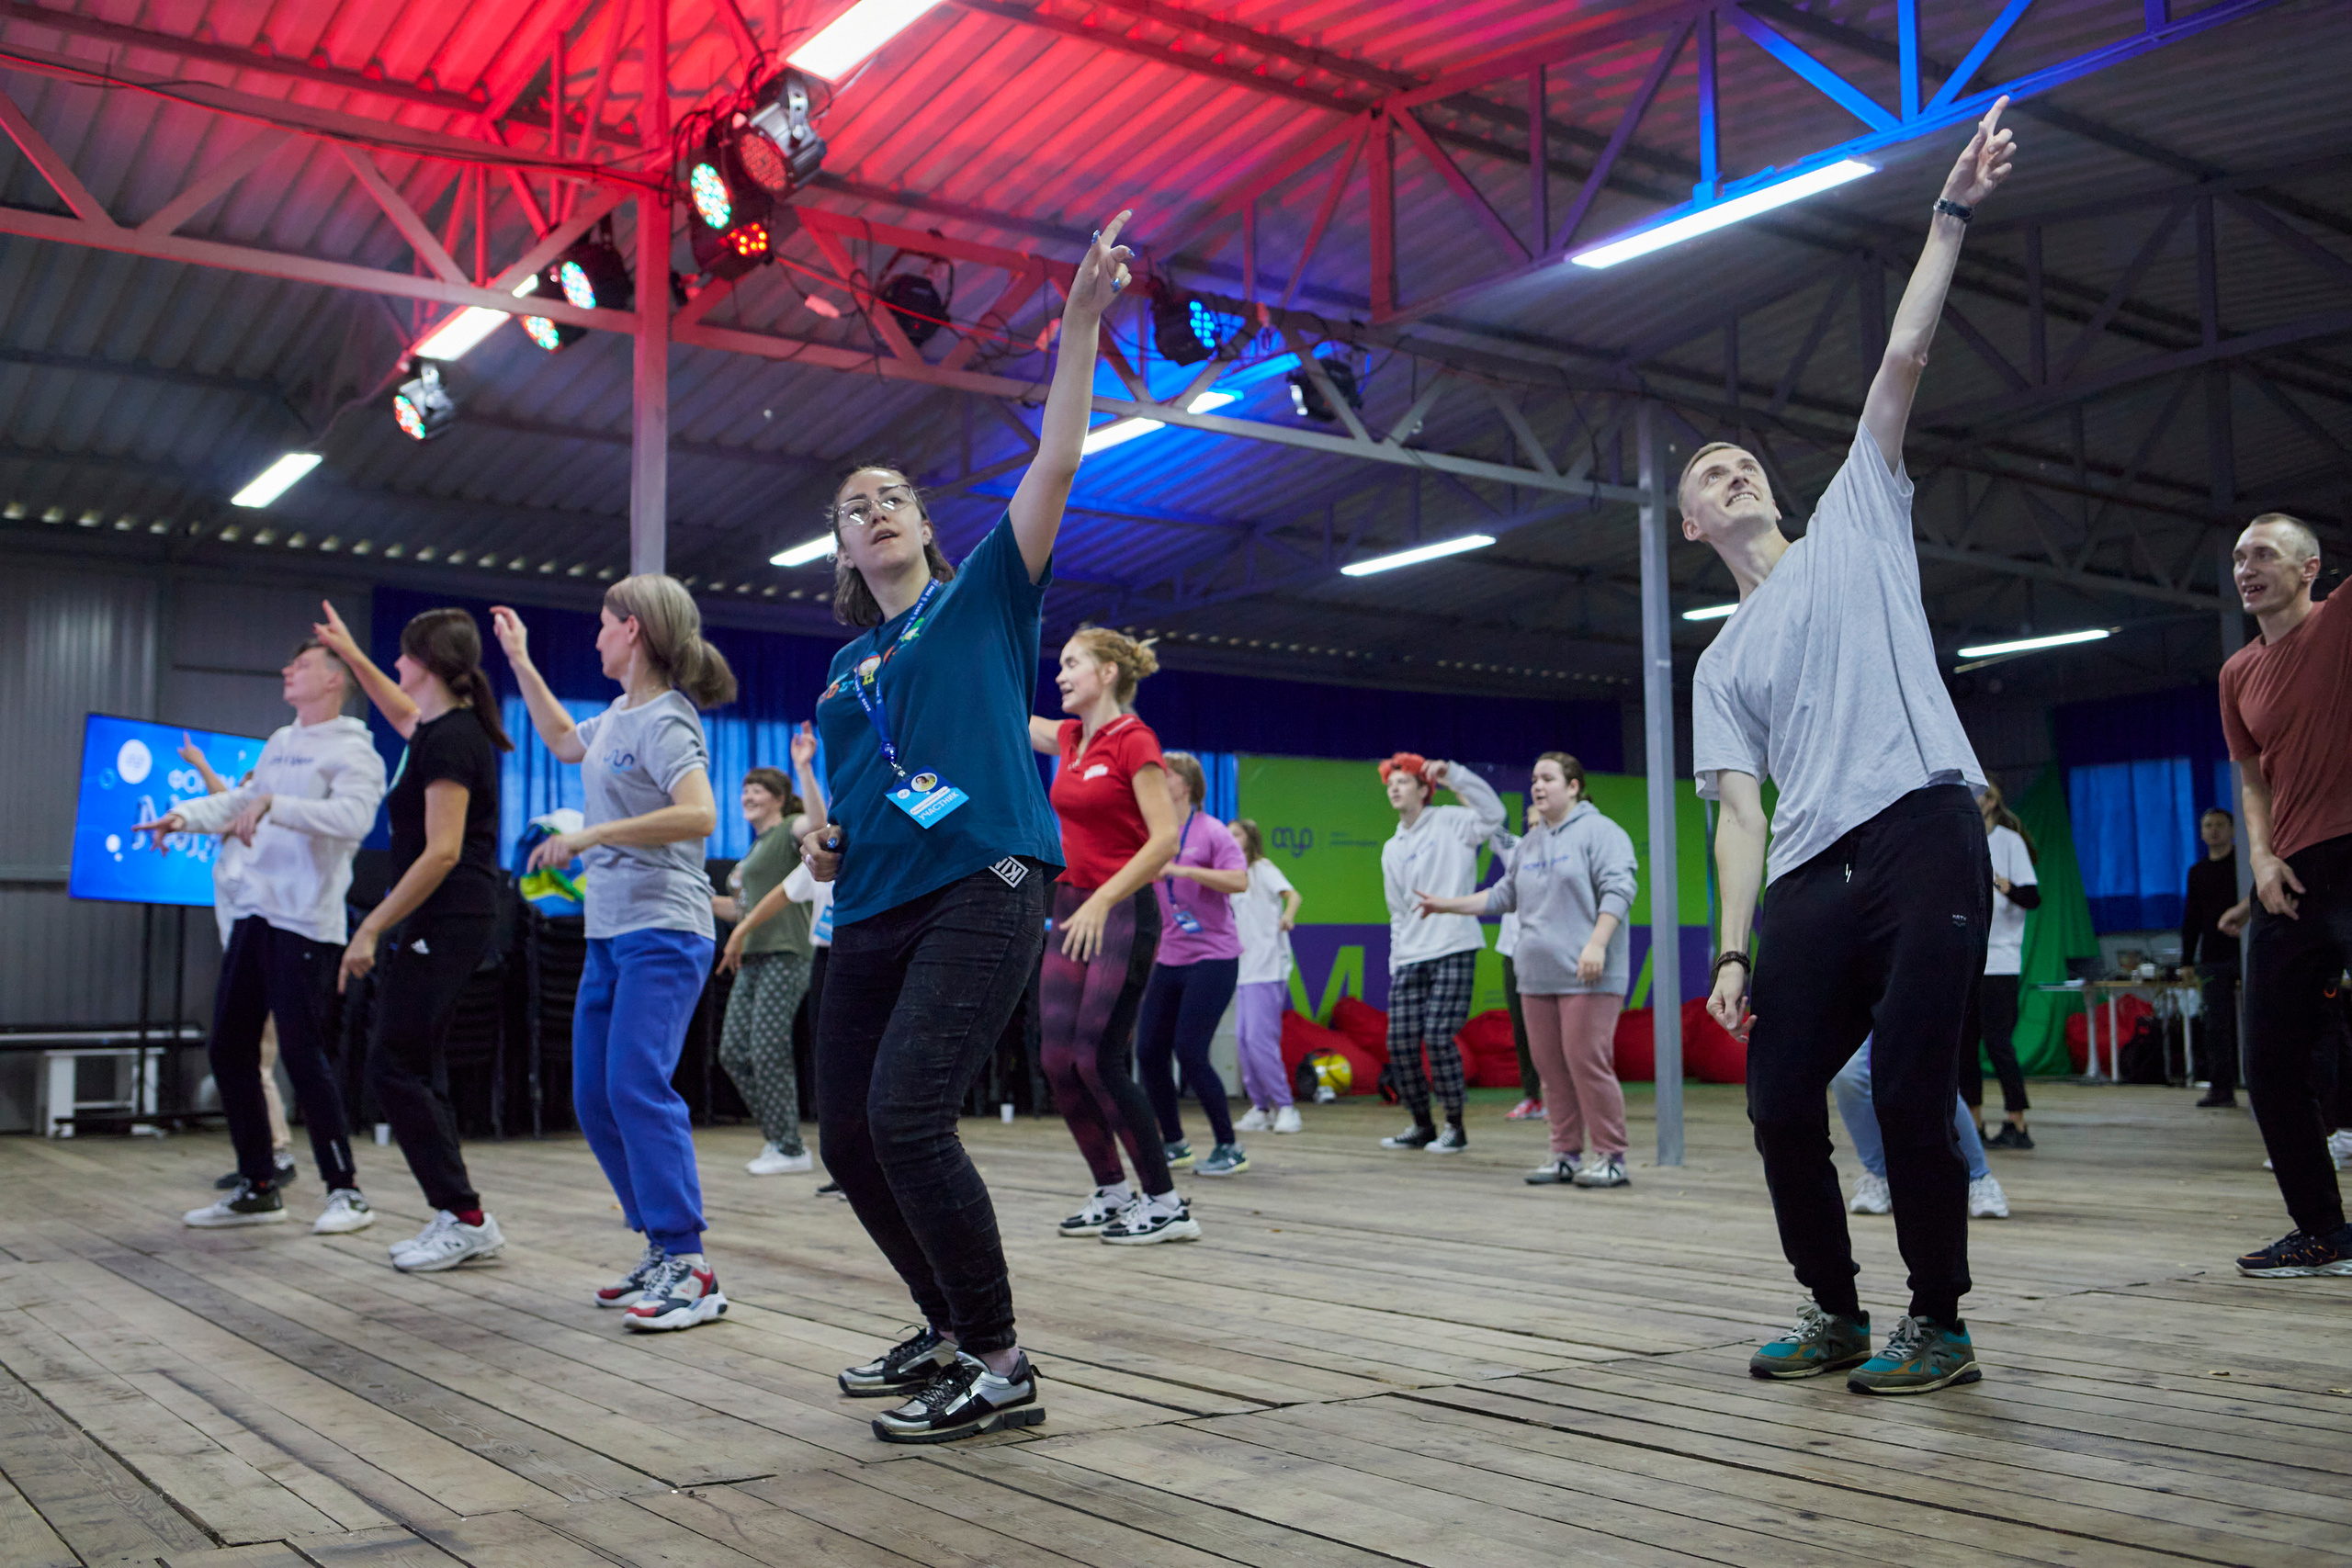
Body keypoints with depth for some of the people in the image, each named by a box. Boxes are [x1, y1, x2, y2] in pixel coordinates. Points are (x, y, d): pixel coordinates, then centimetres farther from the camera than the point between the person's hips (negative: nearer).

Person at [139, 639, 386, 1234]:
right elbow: (240, 801, 26)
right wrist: (184, 814, 9)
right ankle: (259, 1189, 21)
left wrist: (274, 804, -27)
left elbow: (353, 817, -24)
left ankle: (346, 1191, 2)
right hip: (254, 912, 9)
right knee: (229, 1050, 10)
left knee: (303, 1054, -9)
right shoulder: (279, 744, 19)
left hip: (307, 923, -9)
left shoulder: (353, 752, -8)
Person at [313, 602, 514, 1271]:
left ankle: (466, 1217, -5)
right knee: (419, 1070, 11)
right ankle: (458, 1219, 13)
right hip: (442, 923, 10)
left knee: (395, 1068, -8)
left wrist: (372, 928, -20)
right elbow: (405, 714, 40)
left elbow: (442, 852, -22)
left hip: (444, 923, -10)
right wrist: (351, 655, 44)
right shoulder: (445, 726, 13)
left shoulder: (451, 739, -16)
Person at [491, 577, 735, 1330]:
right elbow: (563, 740, 37)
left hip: (665, 934, -10)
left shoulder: (665, 720, -12)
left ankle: (691, 1270, -14)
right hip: (611, 934, 10)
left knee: (637, 1087, -17)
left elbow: (699, 815, -27)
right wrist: (521, 662, 35)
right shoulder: (616, 717, 15)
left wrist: (590, 835, -25)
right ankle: (662, 1252, 18)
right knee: (595, 1098, 10)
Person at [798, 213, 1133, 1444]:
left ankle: (999, 1368, -9)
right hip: (871, 914, 7)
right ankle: (951, 1329, 26)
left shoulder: (984, 596, 9)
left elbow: (1057, 462, -1)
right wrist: (821, 838, 8)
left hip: (979, 890, -7)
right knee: (850, 1137, 6)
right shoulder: (845, 667, 22)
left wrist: (1080, 325, -7)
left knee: (906, 1114, -21)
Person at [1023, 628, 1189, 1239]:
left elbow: (1165, 837, -18)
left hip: (1122, 914, -8)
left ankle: (1165, 1204, 0)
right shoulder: (1071, 738, 11)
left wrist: (1102, 900, -23)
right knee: (1056, 1058, 5)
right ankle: (1113, 1192, 18)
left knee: (1098, 1058, -10)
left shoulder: (1133, 740, -11)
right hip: (1072, 910, 8)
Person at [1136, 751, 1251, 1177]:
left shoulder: (1210, 831, -7)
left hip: (1212, 958, -7)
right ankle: (1174, 1143, 18)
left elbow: (1240, 881, -20)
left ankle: (1229, 1147, 2)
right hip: (1168, 960, 7)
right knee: (1148, 1051, 2)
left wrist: (1182, 869, -27)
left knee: (1189, 1051, -12)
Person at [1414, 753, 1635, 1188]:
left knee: (1587, 1061, -11)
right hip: (1538, 977, 8)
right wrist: (1449, 905, 21)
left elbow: (1619, 889, -12)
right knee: (1549, 1065, 6)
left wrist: (1596, 943, -21)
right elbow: (1502, 895, 27)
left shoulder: (1599, 831, -3)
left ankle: (1609, 1157, -4)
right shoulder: (1528, 845, 21)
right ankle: (1567, 1154, 14)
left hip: (1586, 976, -8)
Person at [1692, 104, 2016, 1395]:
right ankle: (1837, 1315, 18)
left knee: (1909, 1094, -9)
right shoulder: (1721, 665, 20)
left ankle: (1940, 1325, 7)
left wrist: (1950, 216, 1)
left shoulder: (1854, 525, 17)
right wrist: (1730, 951, -3)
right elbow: (1740, 814, 9)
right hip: (1810, 880, 4)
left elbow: (1902, 359, 8)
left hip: (1925, 840, -4)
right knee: (1781, 1102, -1)